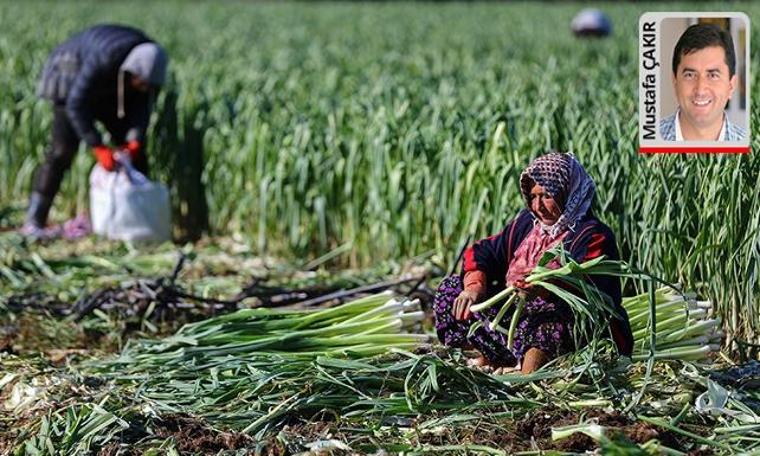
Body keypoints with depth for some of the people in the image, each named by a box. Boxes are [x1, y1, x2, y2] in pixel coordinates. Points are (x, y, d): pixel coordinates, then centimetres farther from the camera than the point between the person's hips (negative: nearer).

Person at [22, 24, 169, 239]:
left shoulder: (150, 61, -23)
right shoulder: (104, 59, -41)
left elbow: (142, 103, -11)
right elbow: (76, 104, -36)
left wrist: (135, 139, -26)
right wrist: (98, 147, -38)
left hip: (106, 87, 6)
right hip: (71, 80, -6)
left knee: (133, 144, -1)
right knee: (62, 150, -16)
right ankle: (33, 223, -16)